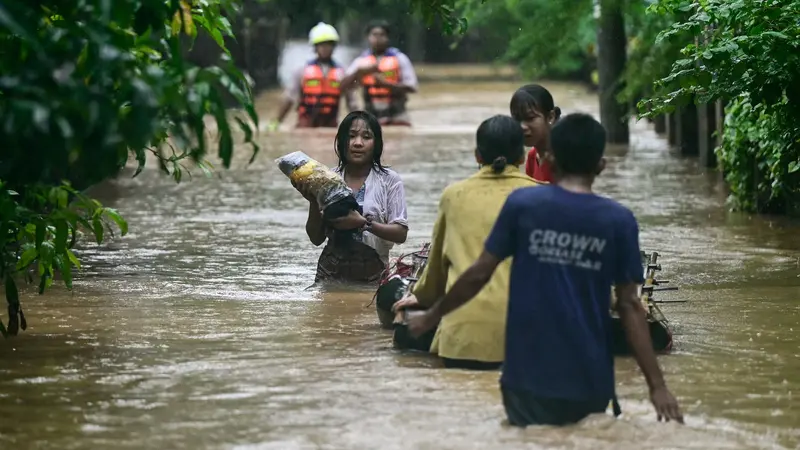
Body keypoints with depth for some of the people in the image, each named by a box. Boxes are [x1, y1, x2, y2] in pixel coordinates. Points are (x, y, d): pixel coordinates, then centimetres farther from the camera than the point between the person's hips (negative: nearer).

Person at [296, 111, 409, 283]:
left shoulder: (390, 180, 0)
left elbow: (401, 234, -5)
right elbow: (316, 238, 9)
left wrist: (363, 223, -18)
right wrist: (313, 203, -7)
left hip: (372, 274, -2)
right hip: (331, 273, 2)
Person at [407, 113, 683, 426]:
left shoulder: (522, 204, -4)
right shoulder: (618, 220, -3)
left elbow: (480, 274, -1)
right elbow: (629, 306, -5)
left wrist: (432, 316, 15)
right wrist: (657, 385, -3)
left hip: (529, 376, -1)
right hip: (589, 381, 1)